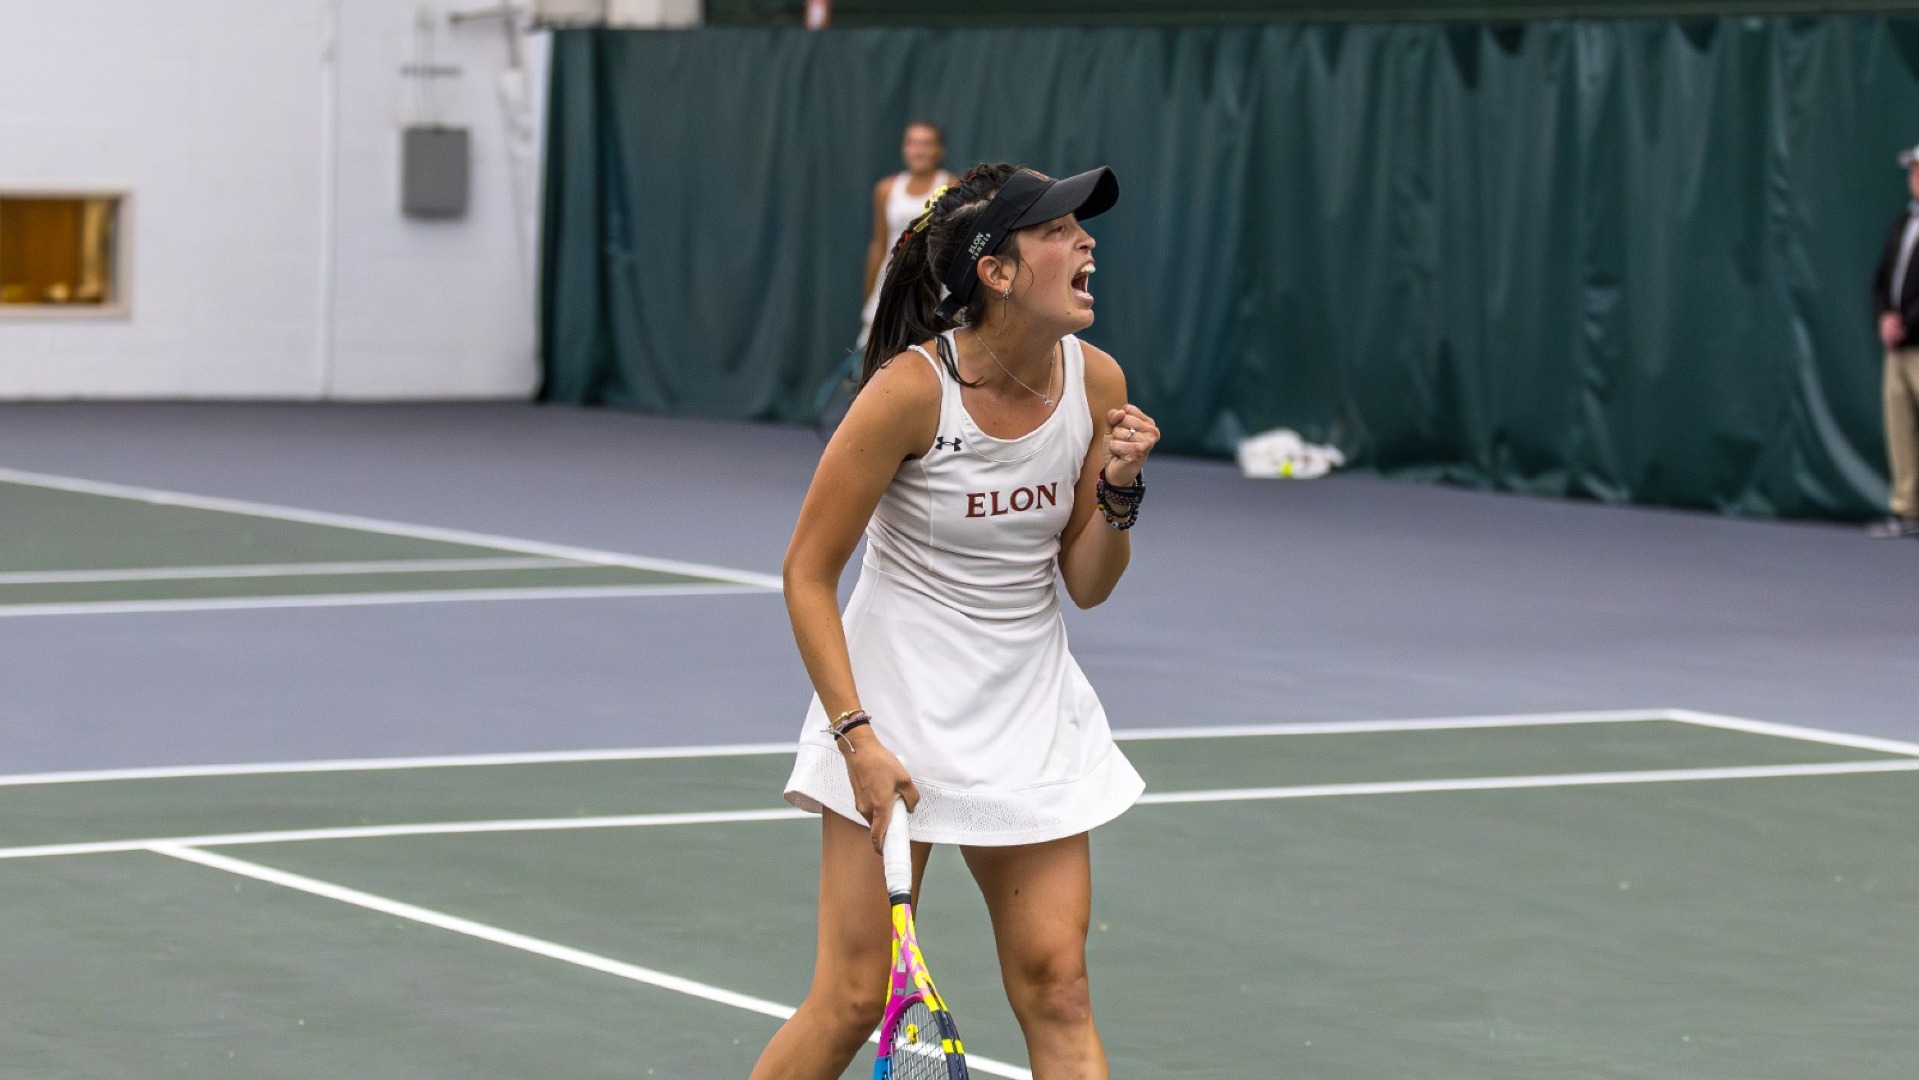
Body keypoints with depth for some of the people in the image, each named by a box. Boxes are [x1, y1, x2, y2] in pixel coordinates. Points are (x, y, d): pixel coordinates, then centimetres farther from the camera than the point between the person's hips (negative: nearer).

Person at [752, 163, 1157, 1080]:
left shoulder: (1096, 383, -3)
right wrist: (857, 736, -18)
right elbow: (808, 573, -12)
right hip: (898, 716, -5)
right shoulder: (913, 389, -18)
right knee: (854, 998, -5)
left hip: (1032, 711, 5)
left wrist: (1119, 491, -12)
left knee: (1055, 988, 0)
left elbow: (1086, 584, 7)